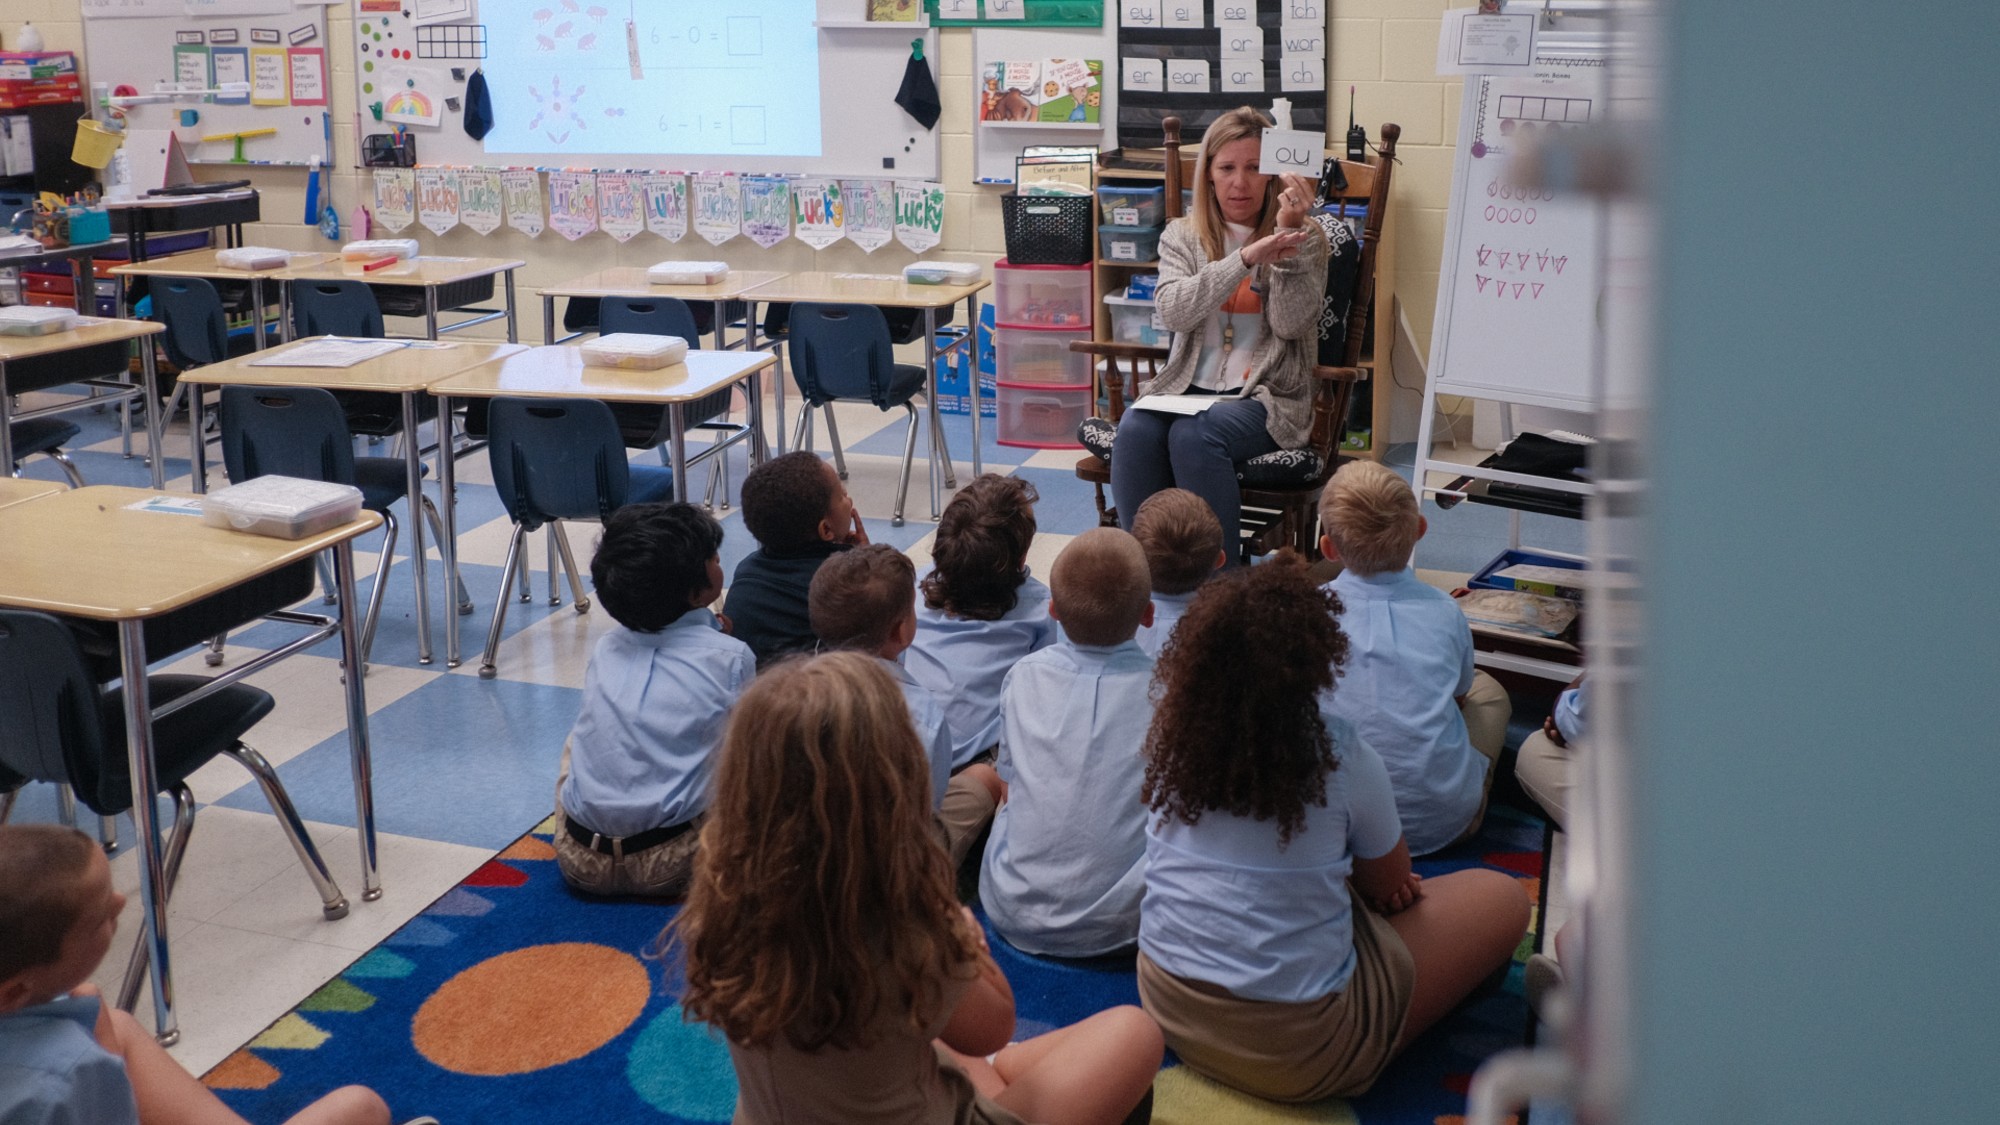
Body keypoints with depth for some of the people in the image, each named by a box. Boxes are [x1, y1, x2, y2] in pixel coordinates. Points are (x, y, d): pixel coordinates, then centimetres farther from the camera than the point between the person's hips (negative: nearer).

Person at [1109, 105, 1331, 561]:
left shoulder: (1303, 239, 7)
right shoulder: (1182, 236, 13)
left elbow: (1291, 323, -8)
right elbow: (1174, 312, -7)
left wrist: (1291, 231, -15)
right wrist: (1246, 259, -18)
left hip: (1267, 398, -2)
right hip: (1189, 387, 3)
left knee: (1193, 435, -33)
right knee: (1134, 431, -30)